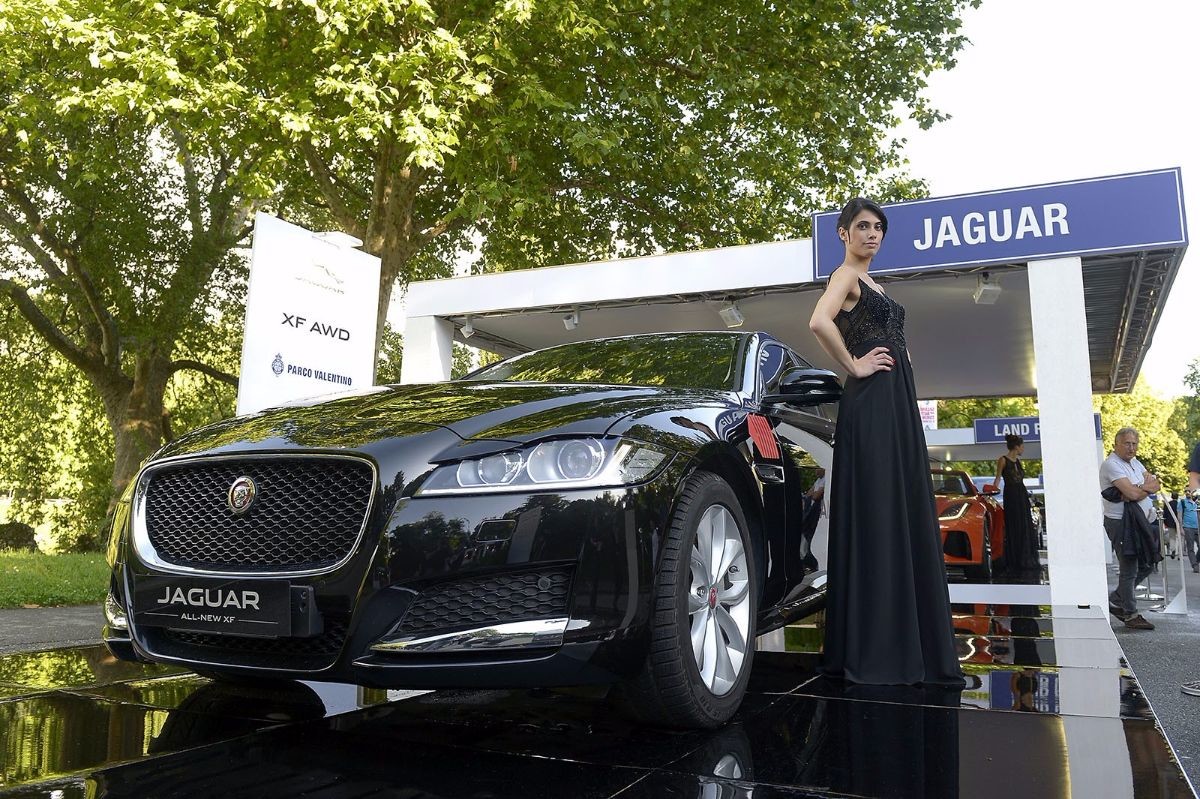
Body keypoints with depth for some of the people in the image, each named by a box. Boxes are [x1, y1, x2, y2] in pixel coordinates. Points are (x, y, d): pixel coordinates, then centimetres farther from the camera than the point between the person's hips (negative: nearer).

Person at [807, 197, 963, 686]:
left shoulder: (869, 283, 23)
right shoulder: (845, 274, -5)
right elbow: (820, 322, -26)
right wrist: (854, 366, -15)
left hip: (897, 404, 9)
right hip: (871, 405, -9)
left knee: (906, 520, 8)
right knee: (876, 521, -10)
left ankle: (908, 648, 14)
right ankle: (872, 654, -6)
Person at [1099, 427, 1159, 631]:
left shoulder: (1134, 462, 15)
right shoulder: (1111, 464, -16)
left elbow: (1155, 484, 4)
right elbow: (1132, 493, -25)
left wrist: (1140, 489, -14)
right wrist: (1147, 487, -6)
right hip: (1121, 523, -9)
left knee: (1146, 565, 14)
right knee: (1129, 569, -3)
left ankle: (1116, 600, 25)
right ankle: (1131, 615, 8)